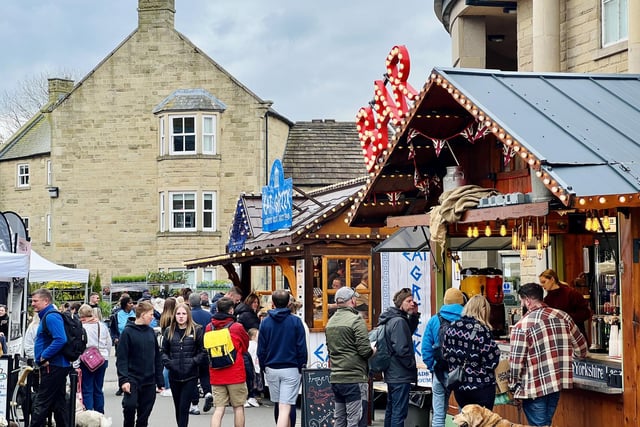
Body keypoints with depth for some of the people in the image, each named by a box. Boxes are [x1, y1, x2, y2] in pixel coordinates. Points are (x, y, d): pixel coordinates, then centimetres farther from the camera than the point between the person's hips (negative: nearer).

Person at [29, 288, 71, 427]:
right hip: (58, 367, 10)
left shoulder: (51, 317, -15)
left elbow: (60, 340, -28)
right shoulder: (46, 316, 17)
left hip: (53, 367, -10)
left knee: (41, 404, -8)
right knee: (59, 403, 13)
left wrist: (44, 356, -20)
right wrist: (42, 359, 16)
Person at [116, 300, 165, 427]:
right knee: (130, 405, -21)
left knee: (144, 413, 6)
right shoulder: (128, 332, -6)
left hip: (149, 381, 5)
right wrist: (123, 379, -19)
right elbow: (121, 358, -10)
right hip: (132, 378, -5)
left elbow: (157, 358, 14)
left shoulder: (151, 332, 10)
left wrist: (160, 381, 11)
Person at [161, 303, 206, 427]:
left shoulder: (197, 330, -1)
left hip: (190, 376, -3)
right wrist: (167, 362, -4)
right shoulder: (169, 331, 8)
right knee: (178, 407, 12)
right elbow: (164, 351, 14)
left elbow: (203, 351, 0)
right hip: (174, 376, 3)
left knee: (184, 407, -9)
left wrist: (194, 361, -13)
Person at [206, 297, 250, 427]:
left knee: (219, 409, 3)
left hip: (216, 375, 3)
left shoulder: (209, 328, 0)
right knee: (238, 407, 9)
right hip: (236, 374, -3)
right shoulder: (237, 328, -10)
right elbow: (245, 346, 8)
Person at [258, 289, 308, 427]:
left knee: (277, 404, 20)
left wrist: (263, 367, 15)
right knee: (285, 408, -8)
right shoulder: (296, 321, -5)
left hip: (271, 369, 3)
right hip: (291, 369, -3)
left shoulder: (265, 322, 1)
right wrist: (302, 368, 5)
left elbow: (261, 349, 3)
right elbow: (302, 348, -5)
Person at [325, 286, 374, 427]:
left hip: (335, 378, 8)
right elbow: (365, 350, -16)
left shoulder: (330, 322, 12)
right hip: (354, 378, -8)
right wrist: (372, 351, 4)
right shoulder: (356, 320, -12)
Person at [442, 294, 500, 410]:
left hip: (458, 385, 5)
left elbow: (445, 354, 6)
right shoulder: (481, 329, -14)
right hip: (482, 386, -5)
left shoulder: (452, 328, 2)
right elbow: (492, 359, -14)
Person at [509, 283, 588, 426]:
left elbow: (516, 360, -12)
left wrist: (513, 386, 1)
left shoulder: (522, 325, -13)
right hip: (558, 382, 5)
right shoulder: (562, 316, 1)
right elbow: (581, 345, 10)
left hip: (534, 387, -5)